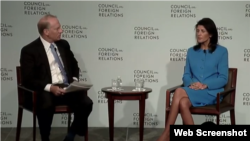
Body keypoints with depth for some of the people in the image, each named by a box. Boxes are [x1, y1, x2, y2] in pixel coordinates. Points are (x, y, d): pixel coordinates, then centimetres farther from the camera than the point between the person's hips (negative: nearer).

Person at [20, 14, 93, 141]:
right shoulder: (29, 50, -5)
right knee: (46, 106, -39)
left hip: (66, 88, 5)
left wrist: (74, 80, 3)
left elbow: (74, 65, 25)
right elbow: (28, 80, -10)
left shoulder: (63, 44, 13)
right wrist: (50, 87, -24)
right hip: (44, 92, -5)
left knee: (86, 103, -24)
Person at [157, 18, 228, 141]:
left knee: (179, 92, -32)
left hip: (212, 92, -4)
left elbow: (223, 79, -3)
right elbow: (186, 75, 13)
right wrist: (191, 84, -11)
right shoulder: (191, 51, 16)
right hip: (193, 91, 4)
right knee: (183, 103, -34)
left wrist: (205, 85, -18)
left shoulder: (221, 51, 2)